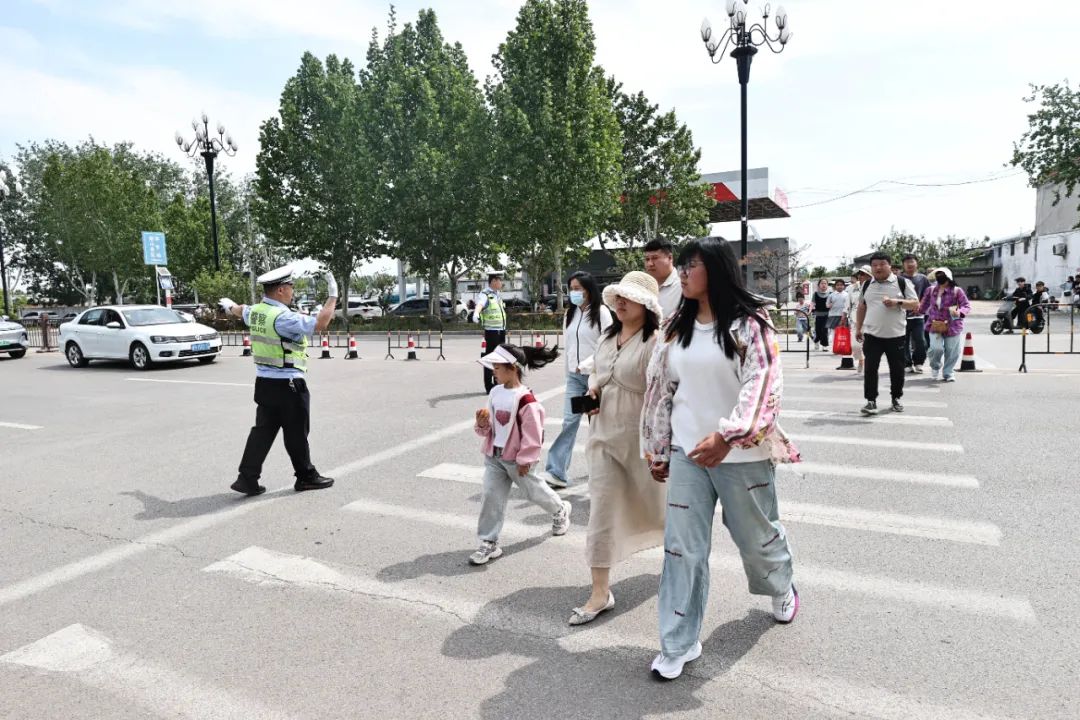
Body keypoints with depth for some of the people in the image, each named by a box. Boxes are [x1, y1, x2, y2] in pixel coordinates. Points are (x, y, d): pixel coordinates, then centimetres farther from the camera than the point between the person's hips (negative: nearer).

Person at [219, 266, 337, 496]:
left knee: (263, 430, 12)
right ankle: (306, 476, 18)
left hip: (264, 382, 8)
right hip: (288, 385, -8)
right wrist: (332, 296, -18)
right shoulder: (283, 317, -21)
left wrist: (229, 306, 54)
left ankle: (247, 478, 12)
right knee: (296, 434, 5)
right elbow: (319, 324, -29)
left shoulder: (256, 311, 6)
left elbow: (241, 311, 30)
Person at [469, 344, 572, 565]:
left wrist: (525, 459, -17)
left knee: (534, 490, 15)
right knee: (490, 496, 1)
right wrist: (482, 424, -10)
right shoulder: (495, 393, 1)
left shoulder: (525, 399, -23)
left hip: (516, 459, -6)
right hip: (493, 456, 6)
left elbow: (532, 432, -20)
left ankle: (560, 510, 45)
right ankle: (489, 542, 9)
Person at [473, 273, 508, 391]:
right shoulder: (484, 295, -13)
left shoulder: (497, 295, 14)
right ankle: (489, 386, 1)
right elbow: (479, 305, -35)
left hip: (501, 330, 8)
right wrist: (476, 314, -55)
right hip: (491, 331, -8)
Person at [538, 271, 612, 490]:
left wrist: (585, 365, -18)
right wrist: (570, 370, 15)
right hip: (574, 375, 5)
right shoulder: (570, 313, 11)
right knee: (569, 421, -2)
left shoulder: (601, 312, -8)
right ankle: (557, 473, -6)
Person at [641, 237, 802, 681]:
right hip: (687, 454, 4)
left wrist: (727, 436, -31)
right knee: (682, 547, 2)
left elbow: (762, 386, -19)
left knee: (758, 536, 17)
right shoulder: (676, 329, 6)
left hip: (741, 455, -3)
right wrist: (657, 451, 12)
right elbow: (661, 391, 10)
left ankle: (782, 589, 50)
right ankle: (679, 644, 15)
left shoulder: (749, 323, -9)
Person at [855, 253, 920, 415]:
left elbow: (915, 304, -4)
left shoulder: (902, 282, -2)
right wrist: (858, 328, 12)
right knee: (870, 368, -4)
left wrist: (897, 302, -20)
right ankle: (871, 401, 1)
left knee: (897, 369, 9)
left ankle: (896, 399, 25)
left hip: (896, 335, -2)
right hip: (871, 335, 2)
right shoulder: (867, 285, 8)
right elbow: (862, 307, 17)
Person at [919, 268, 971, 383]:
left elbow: (967, 306, -8)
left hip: (952, 327, -1)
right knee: (936, 348, -17)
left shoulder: (957, 291, -5)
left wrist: (959, 313, -26)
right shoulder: (931, 290, 6)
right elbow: (924, 305, 20)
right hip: (935, 325, 1)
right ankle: (935, 367, 14)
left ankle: (948, 373, 25)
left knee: (952, 352, 4)